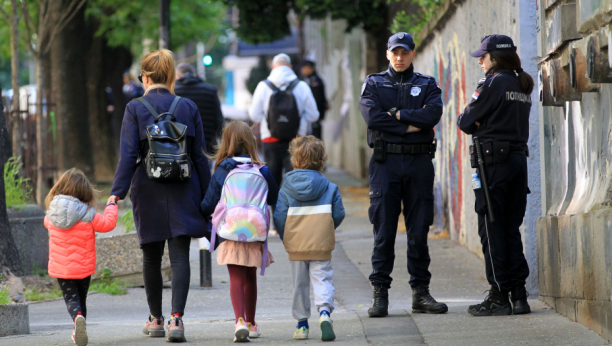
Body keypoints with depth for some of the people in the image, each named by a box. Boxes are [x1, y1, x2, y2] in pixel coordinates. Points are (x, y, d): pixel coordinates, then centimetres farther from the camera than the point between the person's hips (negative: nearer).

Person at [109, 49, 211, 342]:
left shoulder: (135, 108, -5)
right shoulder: (188, 107, 2)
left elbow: (128, 155, -12)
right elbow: (199, 156, 4)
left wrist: (117, 192, -12)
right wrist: (206, 195, 10)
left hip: (148, 190, -1)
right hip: (183, 191, 1)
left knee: (151, 257, 14)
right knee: (179, 256, -4)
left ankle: (156, 320, 26)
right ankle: (176, 318, -20)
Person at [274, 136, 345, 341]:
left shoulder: (286, 190, -2)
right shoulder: (329, 188, -1)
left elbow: (279, 217, -3)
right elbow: (339, 214, 1)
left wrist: (286, 239, 12)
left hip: (295, 245, 1)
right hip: (321, 245, -1)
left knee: (299, 283, 11)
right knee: (322, 279, -1)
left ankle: (302, 324, 16)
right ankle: (325, 312, -26)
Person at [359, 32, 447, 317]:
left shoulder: (426, 85, 13)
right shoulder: (374, 84, 10)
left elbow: (433, 113, -8)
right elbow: (372, 117, -9)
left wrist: (397, 114, -9)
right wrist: (410, 126, -10)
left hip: (419, 162, 1)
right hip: (386, 161, -1)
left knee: (419, 230, 4)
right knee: (384, 230, -4)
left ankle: (420, 293, 9)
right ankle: (380, 294, -2)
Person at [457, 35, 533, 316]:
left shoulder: (492, 84, -10)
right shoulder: (522, 86, 13)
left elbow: (466, 123, -8)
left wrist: (465, 119, 13)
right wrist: (482, 123, 6)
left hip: (494, 159, -7)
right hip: (519, 157, 7)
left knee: (492, 228, -2)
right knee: (511, 228, 11)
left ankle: (499, 296, -3)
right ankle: (518, 294, 7)